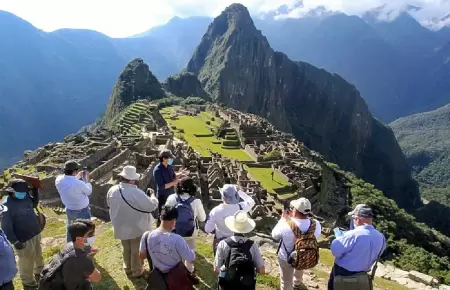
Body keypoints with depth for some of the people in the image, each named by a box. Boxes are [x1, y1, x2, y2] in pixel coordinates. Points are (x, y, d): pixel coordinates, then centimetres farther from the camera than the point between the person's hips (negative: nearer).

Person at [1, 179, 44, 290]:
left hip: (35, 234, 7)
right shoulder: (7, 205, -22)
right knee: (27, 262, 8)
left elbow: (34, 203, 21)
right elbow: (6, 226, -19)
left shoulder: (26, 197, -2)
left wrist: (35, 190, 8)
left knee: (38, 256, 25)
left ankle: (39, 273, 47)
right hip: (24, 239, -7)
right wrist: (14, 241, -19)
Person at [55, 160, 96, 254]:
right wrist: (87, 179, -3)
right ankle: (87, 249, 35)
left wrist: (78, 177, 7)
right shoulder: (79, 184, -36)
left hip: (69, 209, 6)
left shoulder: (58, 180, -17)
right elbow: (89, 191, -14)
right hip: (82, 211, -6)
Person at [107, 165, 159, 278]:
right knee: (136, 250, 16)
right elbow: (152, 206, -22)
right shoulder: (137, 193, -31)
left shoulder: (112, 190, -13)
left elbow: (109, 204, 7)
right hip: (137, 227, -5)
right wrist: (152, 197, -2)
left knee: (126, 248, 26)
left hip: (121, 227, 5)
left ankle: (127, 268, 45)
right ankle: (137, 271, 34)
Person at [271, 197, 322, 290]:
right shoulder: (316, 225, -27)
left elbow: (275, 236, -15)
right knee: (299, 268, 39)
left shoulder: (285, 225, -36)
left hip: (286, 259, -4)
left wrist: (283, 219, -5)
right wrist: (293, 218, -5)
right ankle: (297, 282, 68)